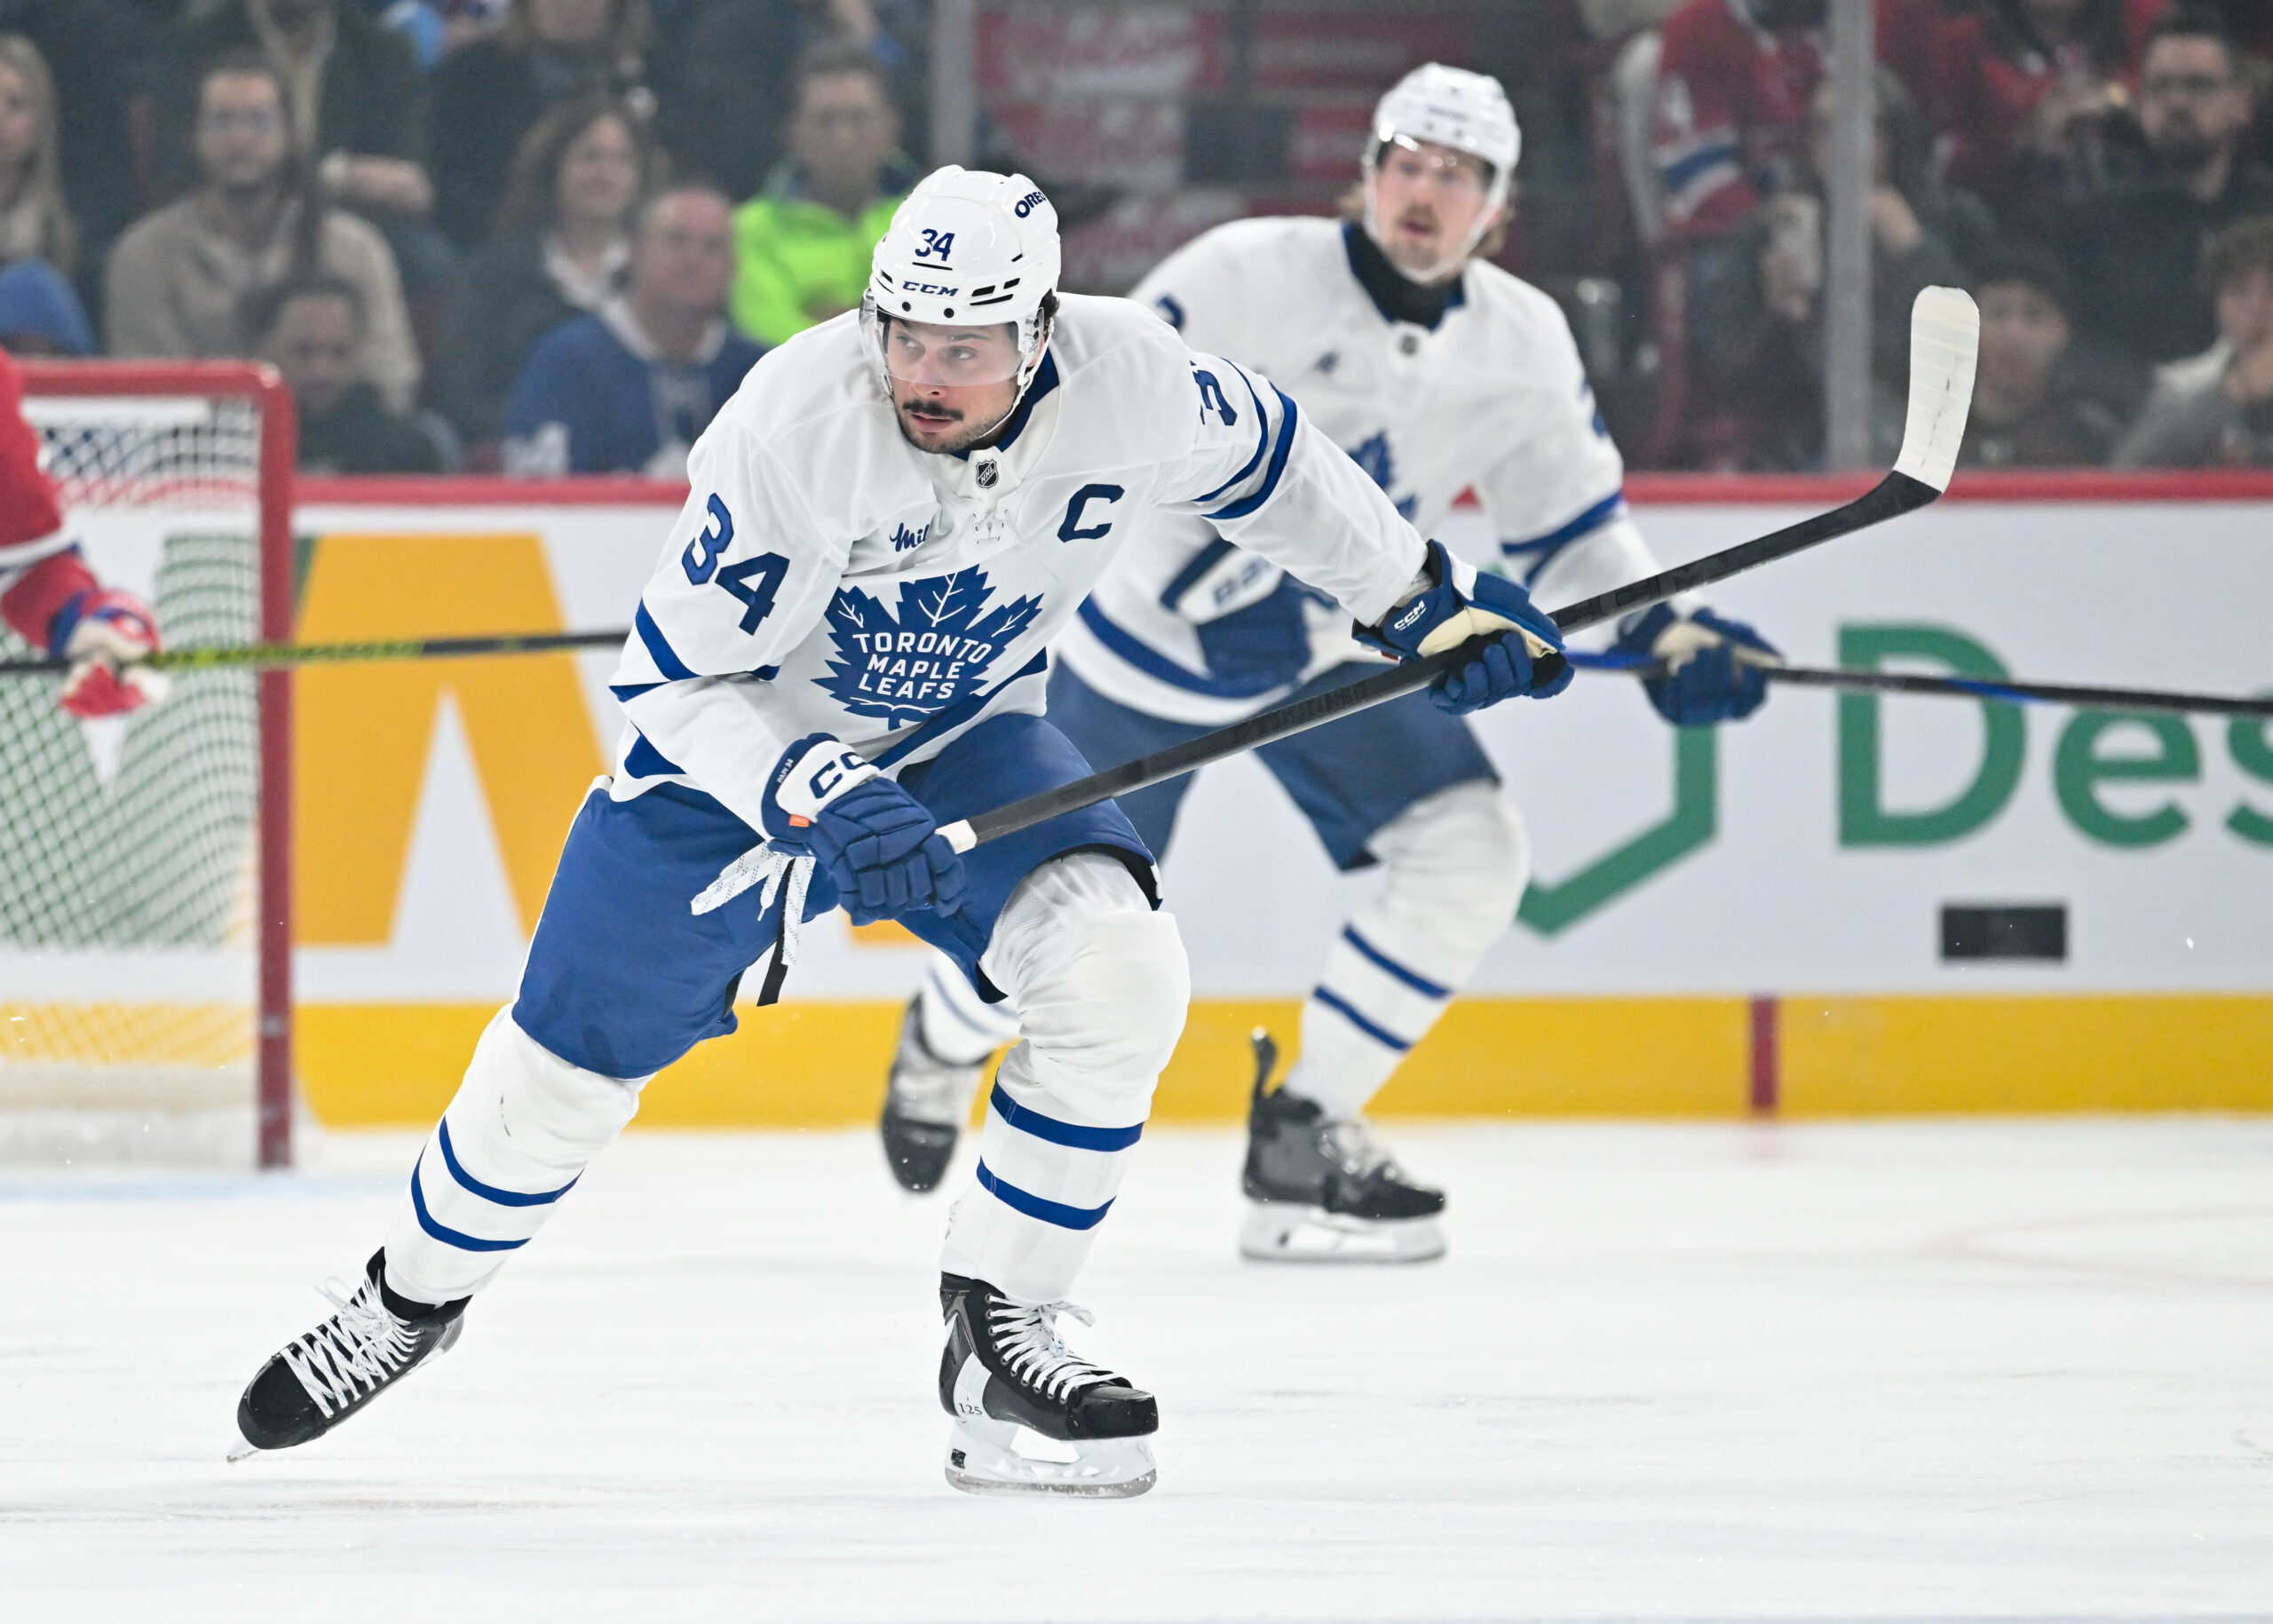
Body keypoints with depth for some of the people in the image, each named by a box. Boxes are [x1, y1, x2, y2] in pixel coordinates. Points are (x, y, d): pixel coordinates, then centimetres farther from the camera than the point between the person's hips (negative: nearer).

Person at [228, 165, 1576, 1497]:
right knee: (566, 1070, 0)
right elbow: (673, 678, -25)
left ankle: (999, 1337, -10)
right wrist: (814, 799, -40)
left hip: (964, 742, 3)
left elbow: (1262, 462, 1)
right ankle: (416, 1297, 30)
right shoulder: (795, 430, -33)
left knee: (1118, 970, -23)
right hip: (742, 749, -3)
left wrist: (1428, 599, 4)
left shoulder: (1126, 382, -23)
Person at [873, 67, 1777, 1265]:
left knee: (1468, 852, -16)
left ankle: (1302, 1139, -5)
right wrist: (1212, 574, -37)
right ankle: (942, 1042, 41)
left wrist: (1665, 631, -12)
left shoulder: (1521, 345, -7)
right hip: (1146, 634, -4)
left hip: (1330, 656, 4)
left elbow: (1569, 523, 4)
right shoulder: (1250, 276, -23)